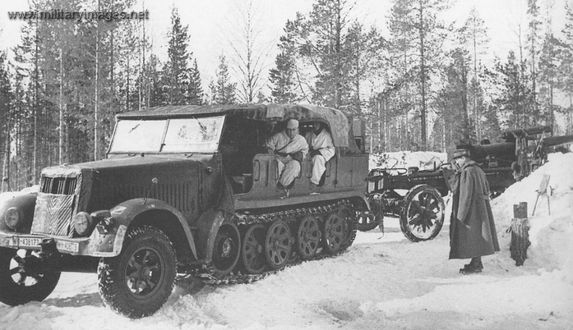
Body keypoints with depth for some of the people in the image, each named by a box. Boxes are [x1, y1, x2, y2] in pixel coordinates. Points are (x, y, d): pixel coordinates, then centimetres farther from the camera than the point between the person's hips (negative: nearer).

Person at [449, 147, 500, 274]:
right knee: (477, 236, 16)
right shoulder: (478, 170, 11)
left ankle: (476, 265, 4)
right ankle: (477, 262, 25)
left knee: (472, 237, -2)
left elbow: (466, 195, -22)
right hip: (480, 208, 10)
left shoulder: (467, 172, -19)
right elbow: (487, 189, 16)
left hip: (471, 210, -10)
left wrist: (461, 216, -20)